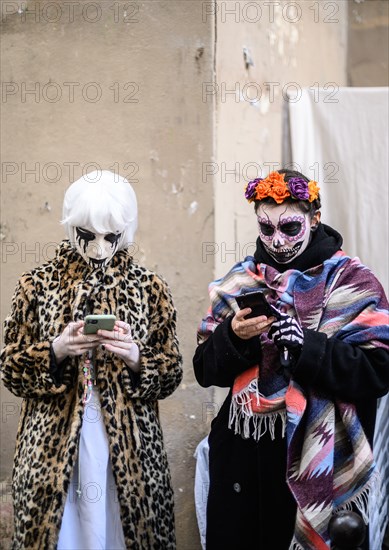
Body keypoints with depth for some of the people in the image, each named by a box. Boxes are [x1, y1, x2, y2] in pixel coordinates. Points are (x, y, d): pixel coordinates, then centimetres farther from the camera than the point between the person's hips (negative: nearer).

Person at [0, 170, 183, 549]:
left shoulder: (149, 288, 2)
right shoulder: (36, 285, 2)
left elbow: (170, 375, 4)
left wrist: (136, 358, -16)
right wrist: (55, 351, -15)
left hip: (128, 447, 0)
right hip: (53, 447, 0)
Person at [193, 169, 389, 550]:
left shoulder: (350, 280, -4)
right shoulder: (239, 282, 8)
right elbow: (205, 371, 5)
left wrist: (305, 344, -24)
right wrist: (234, 336, -14)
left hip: (317, 461, -3)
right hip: (241, 454, 4)